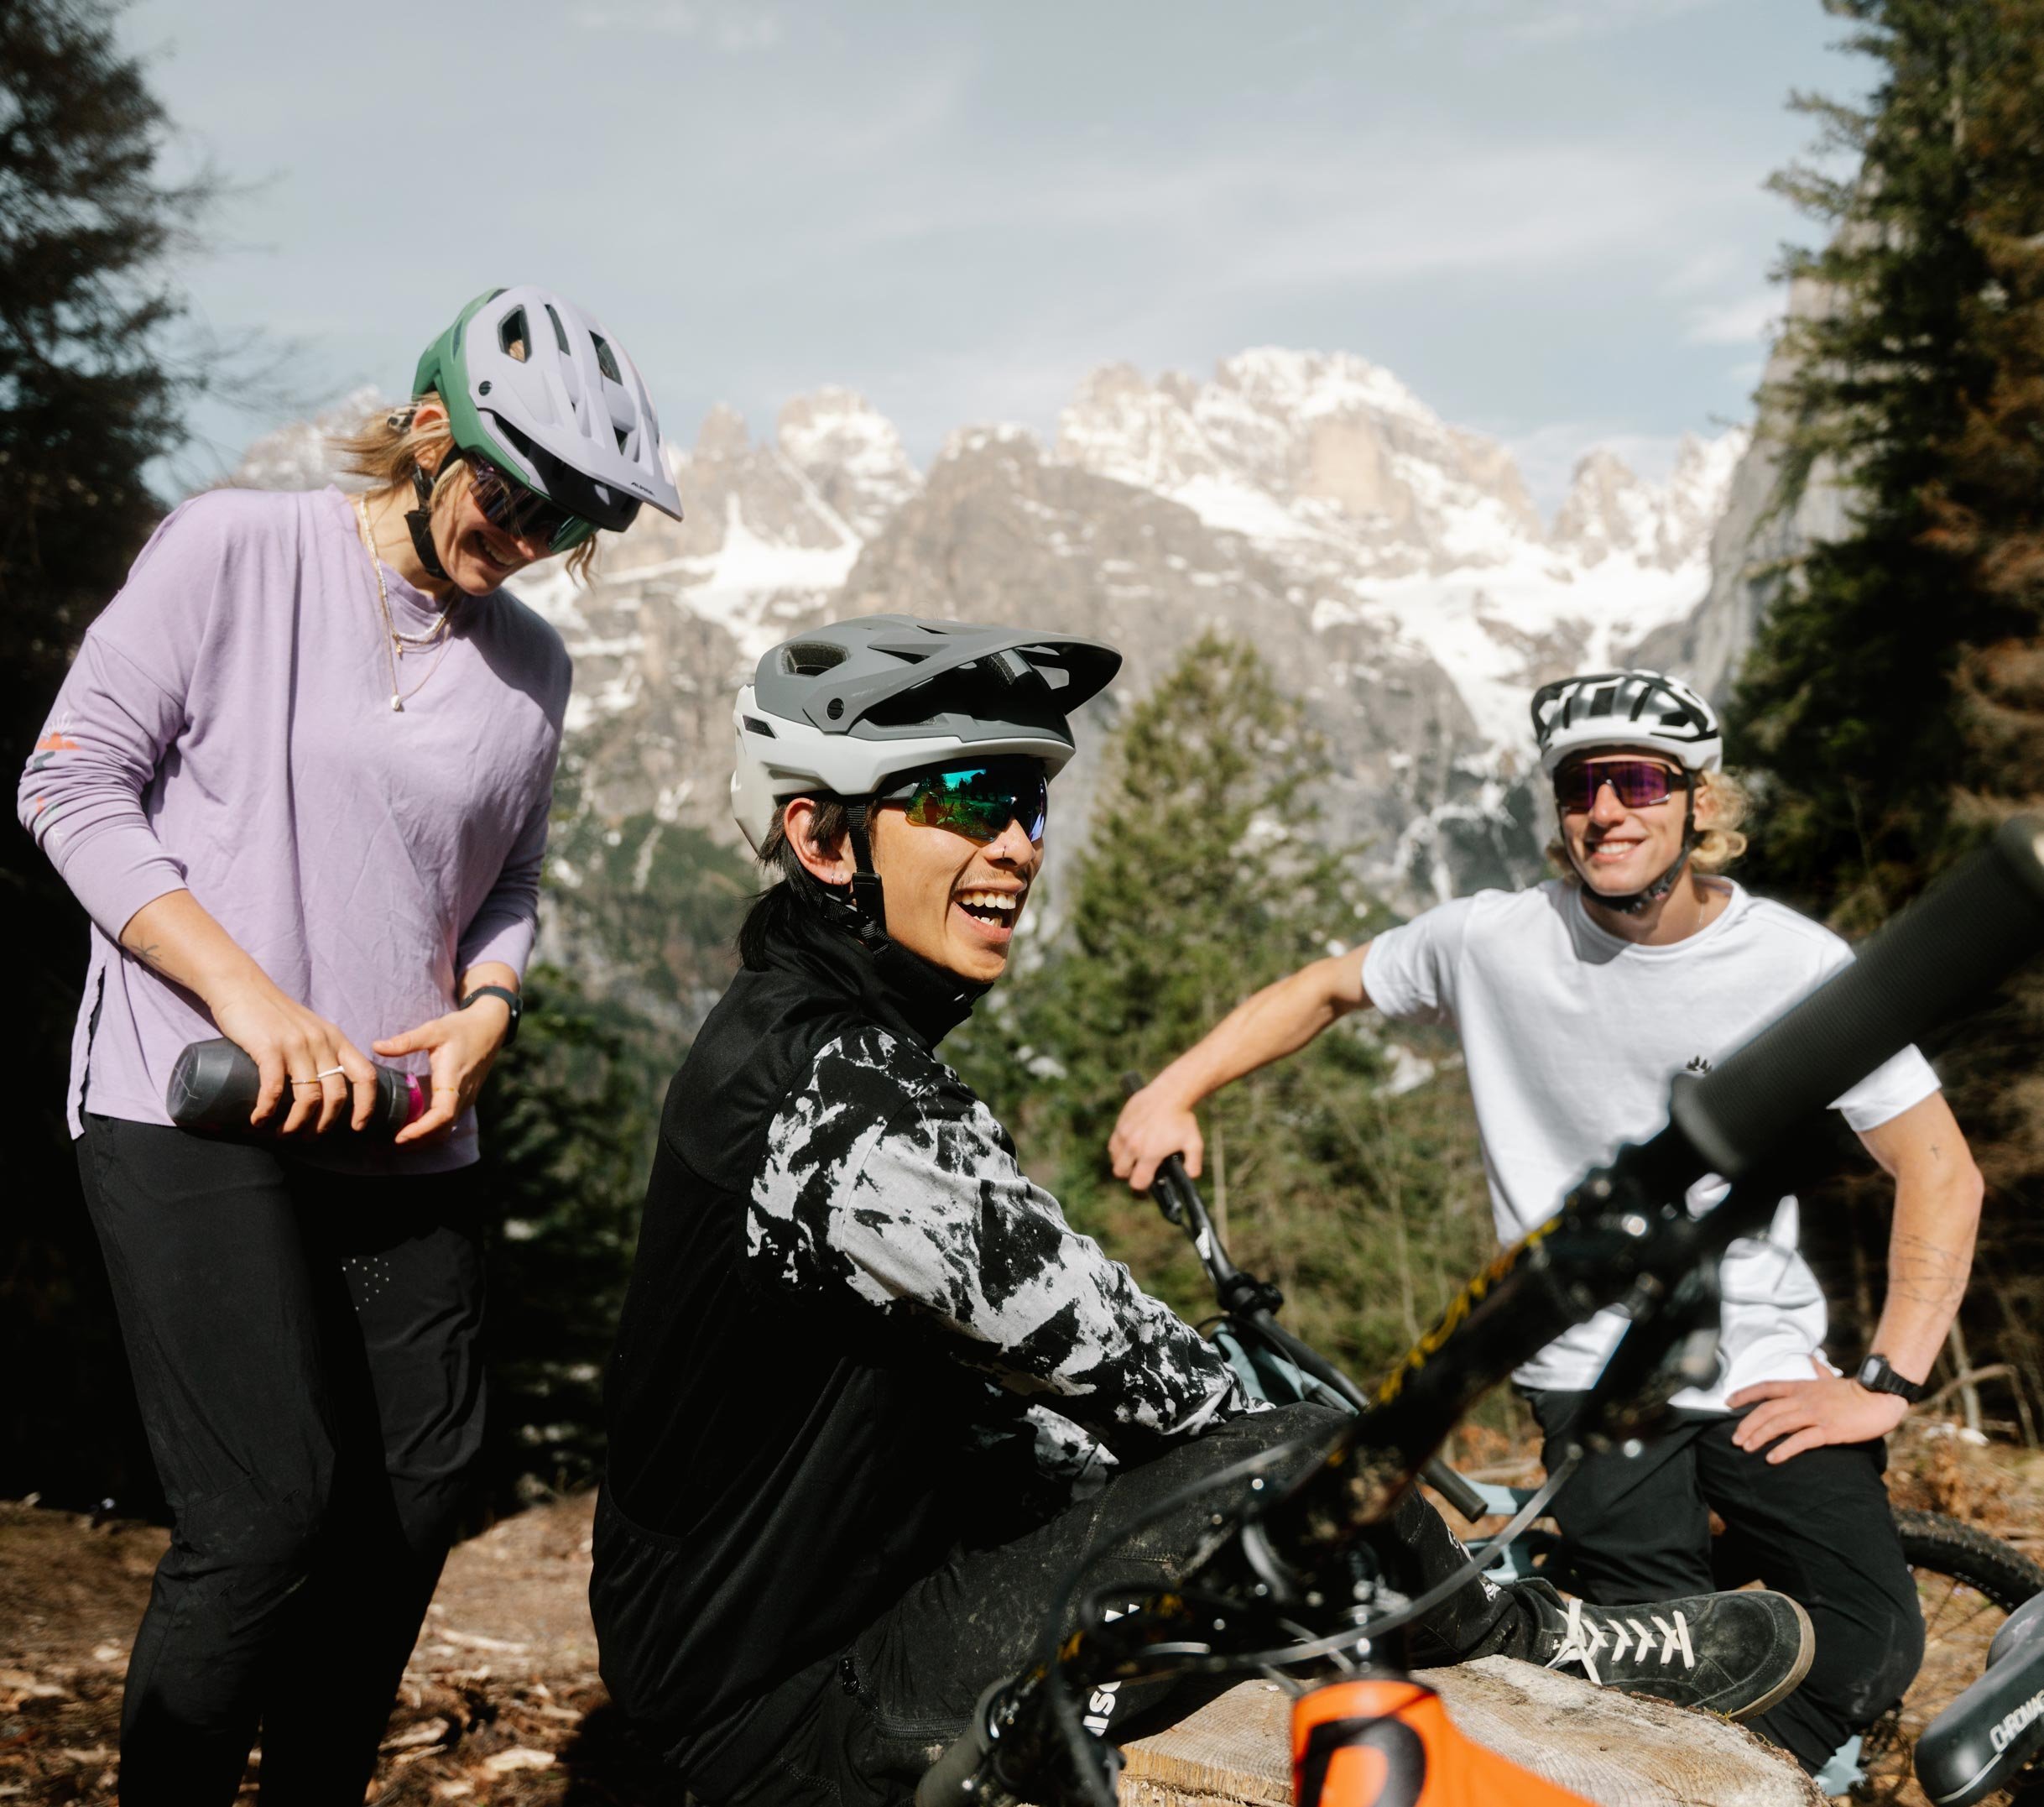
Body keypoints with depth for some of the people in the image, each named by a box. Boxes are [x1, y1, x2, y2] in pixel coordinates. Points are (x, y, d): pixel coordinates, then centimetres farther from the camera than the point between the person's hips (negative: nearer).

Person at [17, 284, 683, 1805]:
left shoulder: (534, 666, 11)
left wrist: (487, 1007, -4)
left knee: (423, 1483, 7)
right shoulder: (232, 551, -2)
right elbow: (74, 782, -5)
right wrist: (248, 992, -16)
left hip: (407, 1129, 6)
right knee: (272, 1510, -12)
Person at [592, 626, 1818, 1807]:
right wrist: (1258, 1441, -3)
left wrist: (1138, 1496, 11)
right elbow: (1088, 1336, -21)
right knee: (1298, 1466, -18)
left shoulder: (828, 1041, 8)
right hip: (795, 1708, -10)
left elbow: (989, 1347, 13)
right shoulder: (832, 1094, -26)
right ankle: (1535, 1645, 10)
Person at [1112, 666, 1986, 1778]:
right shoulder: (1496, 942, -6)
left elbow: (1940, 1172, -3)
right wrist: (1173, 1092, -4)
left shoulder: (1798, 966, -7)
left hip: (1765, 1373, 1)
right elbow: (1325, 989, 9)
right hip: (1594, 1374, -1)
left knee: (1869, 1651, -13)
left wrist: (1888, 1386, -9)